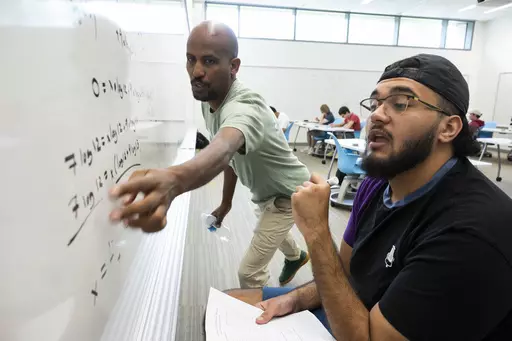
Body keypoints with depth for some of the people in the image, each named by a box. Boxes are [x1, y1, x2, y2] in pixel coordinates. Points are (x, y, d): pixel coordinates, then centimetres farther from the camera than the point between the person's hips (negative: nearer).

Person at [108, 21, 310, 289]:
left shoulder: (244, 108, -41)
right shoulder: (209, 100, -12)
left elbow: (222, 150, -65)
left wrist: (174, 180, -85)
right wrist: (226, 202, 3)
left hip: (288, 194, -9)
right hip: (266, 192, 9)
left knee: (249, 272, -7)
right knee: (273, 233, 36)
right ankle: (297, 256, 70)